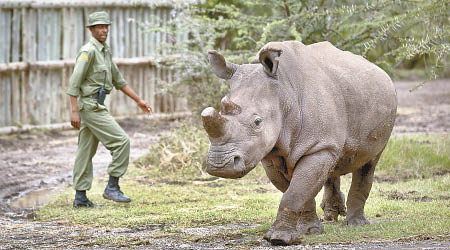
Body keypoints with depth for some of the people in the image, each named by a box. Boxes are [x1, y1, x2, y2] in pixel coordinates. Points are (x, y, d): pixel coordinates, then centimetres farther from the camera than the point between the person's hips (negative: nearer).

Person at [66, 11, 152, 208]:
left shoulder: (105, 51, 15)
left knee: (86, 152, 9)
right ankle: (112, 188, -6)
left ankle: (80, 197, 12)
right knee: (121, 142, -10)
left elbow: (118, 80, 23)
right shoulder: (88, 51, -15)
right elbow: (74, 82, -19)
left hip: (95, 106, 10)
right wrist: (75, 111, -24)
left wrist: (138, 100, 21)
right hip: (91, 106, -10)